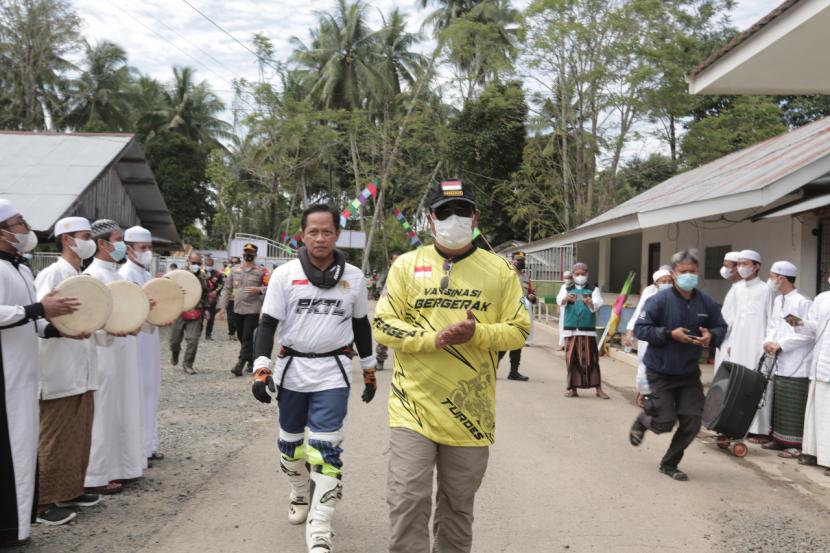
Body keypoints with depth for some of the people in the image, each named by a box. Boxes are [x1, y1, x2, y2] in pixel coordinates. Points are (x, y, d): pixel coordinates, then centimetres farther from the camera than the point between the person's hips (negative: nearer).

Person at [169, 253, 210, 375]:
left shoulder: (202, 277, 10)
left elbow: (205, 295, 21)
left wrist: (206, 309, 14)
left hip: (195, 314, 2)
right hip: (179, 312, -2)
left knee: (193, 340, -8)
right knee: (175, 339, 9)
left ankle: (187, 364, 6)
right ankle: (175, 353, 43)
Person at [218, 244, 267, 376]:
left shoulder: (261, 271, -2)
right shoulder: (235, 270, 9)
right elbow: (227, 288, 10)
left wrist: (259, 290, -22)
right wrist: (222, 306, 5)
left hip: (253, 309, -5)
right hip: (238, 309, 5)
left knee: (247, 337, -8)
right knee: (241, 337, 12)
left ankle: (240, 364, -7)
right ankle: (251, 361, 28)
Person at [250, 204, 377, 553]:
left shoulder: (354, 277, 1)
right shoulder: (285, 274, -4)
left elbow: (361, 325, 12)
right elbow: (268, 324, -3)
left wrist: (369, 370, 15)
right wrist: (261, 368, -14)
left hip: (333, 373, -1)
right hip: (291, 369, 1)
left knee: (325, 448, -9)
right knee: (291, 440, 17)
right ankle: (299, 496, 43)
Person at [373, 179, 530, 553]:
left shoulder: (500, 270, 2)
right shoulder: (407, 265, 1)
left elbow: (518, 331, 2)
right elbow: (384, 325, -2)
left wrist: (477, 332, -18)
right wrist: (433, 339, -18)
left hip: (469, 410, 1)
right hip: (414, 405, -1)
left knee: (458, 507, 16)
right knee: (408, 501, -6)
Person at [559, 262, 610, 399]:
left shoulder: (593, 289, 8)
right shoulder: (567, 289, 11)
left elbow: (597, 305, -10)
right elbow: (560, 302, -8)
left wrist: (590, 303, -33)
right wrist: (566, 299, -32)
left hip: (588, 330, -2)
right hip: (570, 330, 2)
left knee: (591, 359, -4)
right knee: (571, 359, 4)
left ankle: (598, 389, 0)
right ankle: (573, 388, 13)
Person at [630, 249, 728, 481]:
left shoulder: (706, 302, -3)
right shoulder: (660, 300, -15)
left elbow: (721, 328, 9)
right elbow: (640, 328, -15)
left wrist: (711, 336, -14)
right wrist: (670, 334, -24)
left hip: (689, 373, 4)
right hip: (661, 372, -4)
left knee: (692, 422, 2)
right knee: (665, 422, -3)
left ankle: (669, 464, 24)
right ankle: (642, 421, 35)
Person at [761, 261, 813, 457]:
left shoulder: (802, 303, -14)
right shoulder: (777, 301, 12)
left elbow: (807, 333, -17)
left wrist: (781, 344, -16)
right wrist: (768, 341, -3)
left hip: (796, 365, -8)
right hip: (779, 363, 8)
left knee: (792, 407, -4)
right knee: (778, 404, 14)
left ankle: (795, 444, 3)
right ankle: (779, 438, 24)